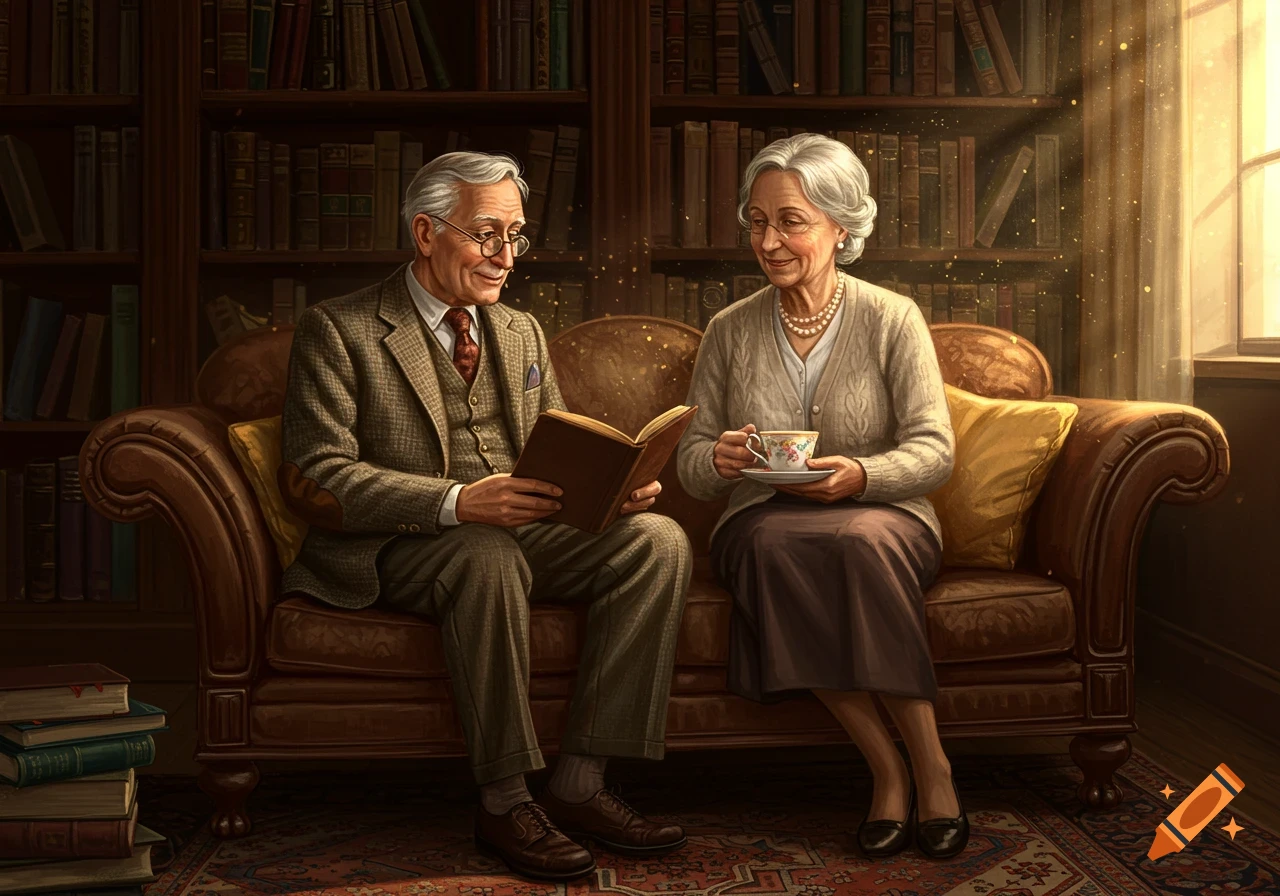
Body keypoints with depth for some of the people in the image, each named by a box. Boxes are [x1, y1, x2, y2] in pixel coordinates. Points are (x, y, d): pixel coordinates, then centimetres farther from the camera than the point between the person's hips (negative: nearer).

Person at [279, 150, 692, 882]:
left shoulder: (522, 332, 19)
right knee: (489, 556, -38)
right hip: (395, 549, -6)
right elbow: (313, 479, -13)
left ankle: (580, 785, -18)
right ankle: (504, 803, -23)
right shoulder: (338, 331, -2)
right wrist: (456, 502, -27)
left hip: (522, 533, 6)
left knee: (659, 539, -19)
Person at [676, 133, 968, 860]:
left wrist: (860, 474, -25)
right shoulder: (731, 331, 9)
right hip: (764, 521, 2)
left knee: (860, 541, -38)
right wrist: (719, 460, -16)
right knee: (774, 542, -36)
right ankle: (889, 768, -27)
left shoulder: (892, 319, 1)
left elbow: (934, 449, -5)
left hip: (882, 518, -2)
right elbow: (692, 466, 9)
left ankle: (930, 763, -27)